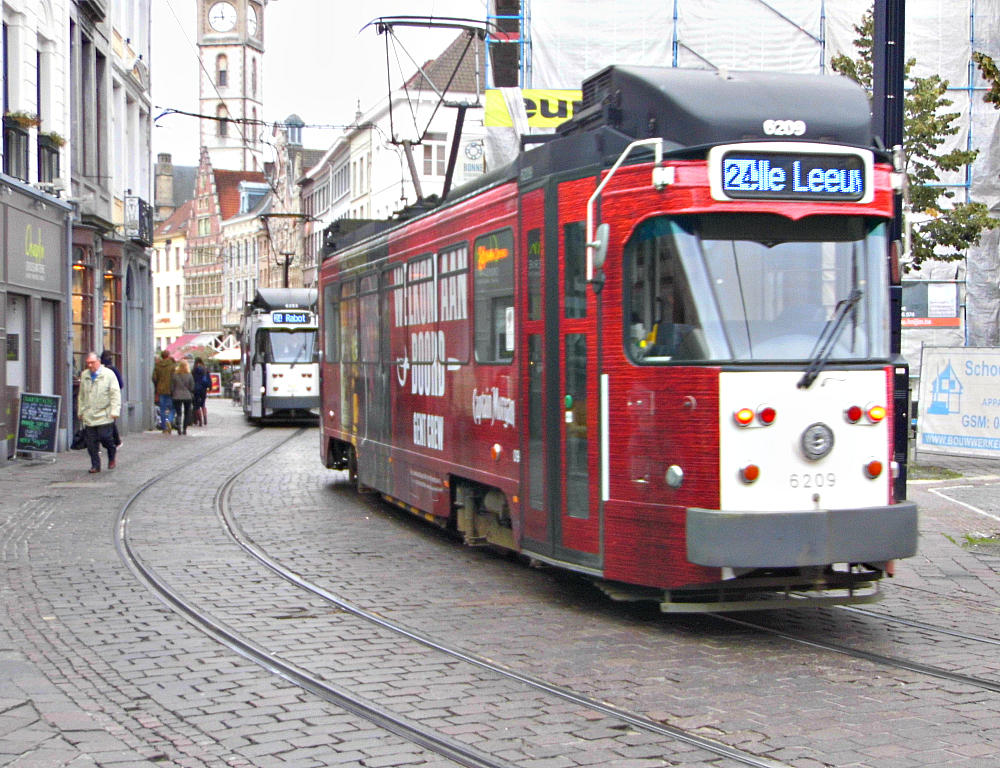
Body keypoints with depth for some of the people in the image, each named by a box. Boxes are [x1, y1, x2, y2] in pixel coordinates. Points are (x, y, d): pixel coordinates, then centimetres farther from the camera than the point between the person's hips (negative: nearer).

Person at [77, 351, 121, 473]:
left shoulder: (108, 375, -1)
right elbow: (81, 396, 20)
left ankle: (111, 457, 19)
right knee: (91, 442, 0)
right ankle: (95, 465, 9)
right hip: (88, 416, 4)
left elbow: (115, 394, -4)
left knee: (104, 437, -10)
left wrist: (114, 411, -12)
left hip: (104, 414, -4)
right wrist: (80, 411, 16)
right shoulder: (84, 375, 12)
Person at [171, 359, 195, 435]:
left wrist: (172, 395, 11)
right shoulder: (189, 375, -6)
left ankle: (179, 424, -22)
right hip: (187, 396, 0)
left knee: (178, 412, 4)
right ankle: (184, 429, 9)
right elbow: (192, 388, -2)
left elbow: (171, 387, 0)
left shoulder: (174, 375, -4)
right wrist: (192, 395, 14)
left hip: (177, 397, 0)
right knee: (187, 413, 11)